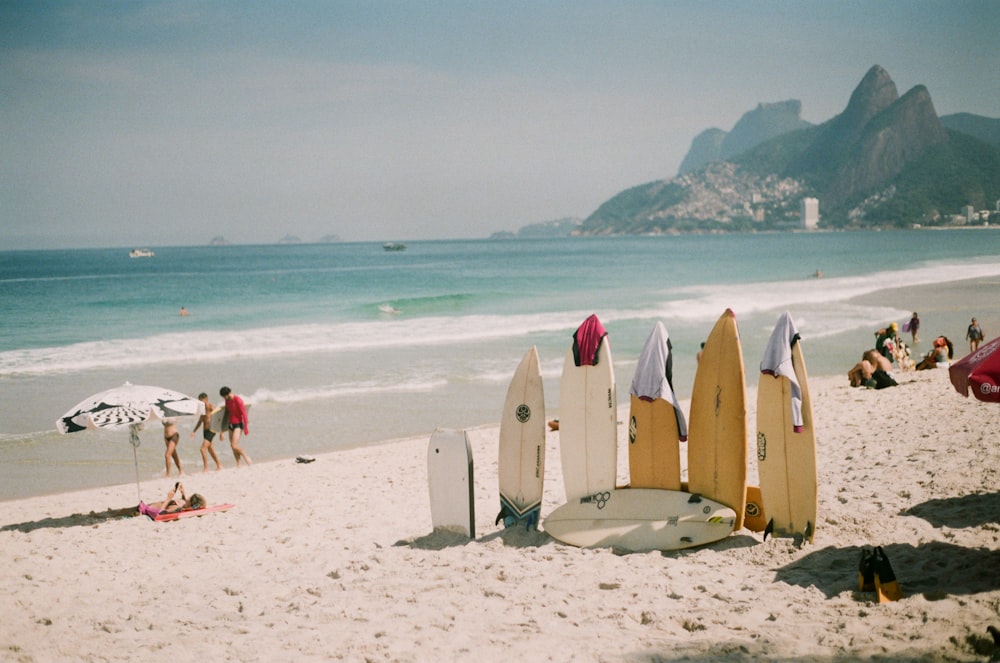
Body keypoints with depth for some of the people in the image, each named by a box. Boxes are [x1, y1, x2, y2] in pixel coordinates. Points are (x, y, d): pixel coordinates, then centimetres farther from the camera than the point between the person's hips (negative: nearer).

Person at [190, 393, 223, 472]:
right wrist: (194, 430, 13)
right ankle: (219, 465, 31)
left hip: (211, 431, -9)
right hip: (205, 430, 9)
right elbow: (200, 421, 20)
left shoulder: (211, 407, -15)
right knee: (210, 450, 17)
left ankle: (205, 468, -12)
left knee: (203, 448, -16)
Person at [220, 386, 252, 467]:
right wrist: (224, 424, 23)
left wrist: (246, 427, -21)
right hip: (231, 424, 8)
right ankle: (238, 466, 11)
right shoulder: (227, 401, 6)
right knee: (233, 446, 6)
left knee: (234, 445, -18)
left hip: (238, 425, -8)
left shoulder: (238, 400, -19)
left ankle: (247, 458, 2)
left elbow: (244, 413, -19)